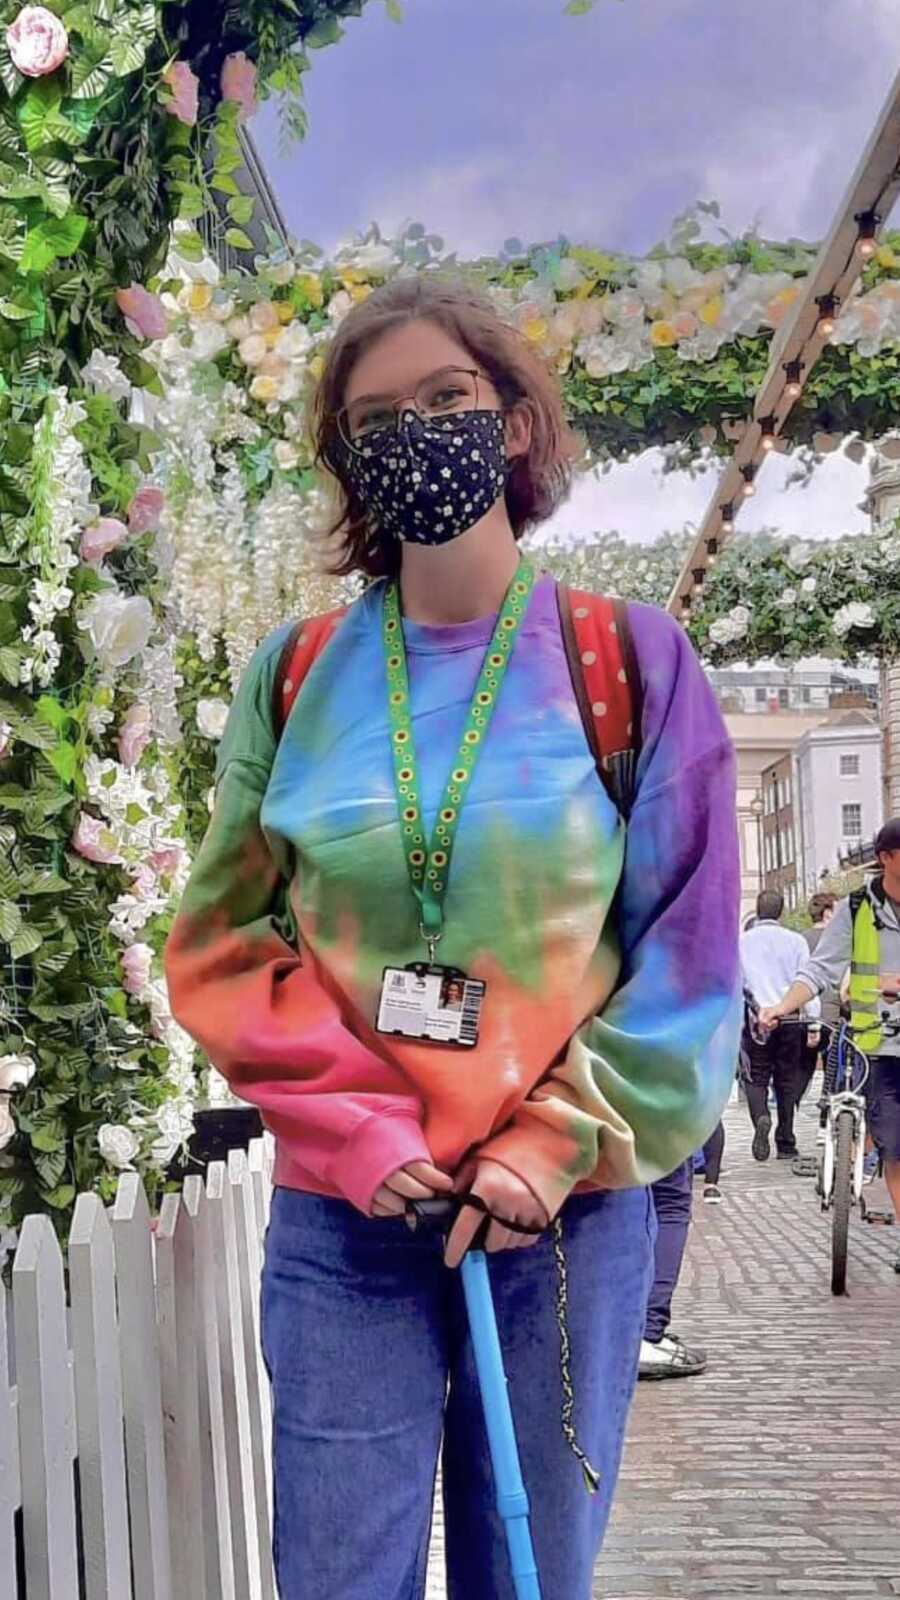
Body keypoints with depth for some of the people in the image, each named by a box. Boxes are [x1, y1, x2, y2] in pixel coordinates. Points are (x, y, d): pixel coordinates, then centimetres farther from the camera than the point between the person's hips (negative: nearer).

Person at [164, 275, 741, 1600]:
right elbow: (224, 942, 5)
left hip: (571, 1212, 0)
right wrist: (358, 1130, -8)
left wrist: (553, 1148, -9)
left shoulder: (632, 662, 1)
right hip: (342, 1216, 1)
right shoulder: (296, 678, 4)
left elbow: (685, 960, 0)